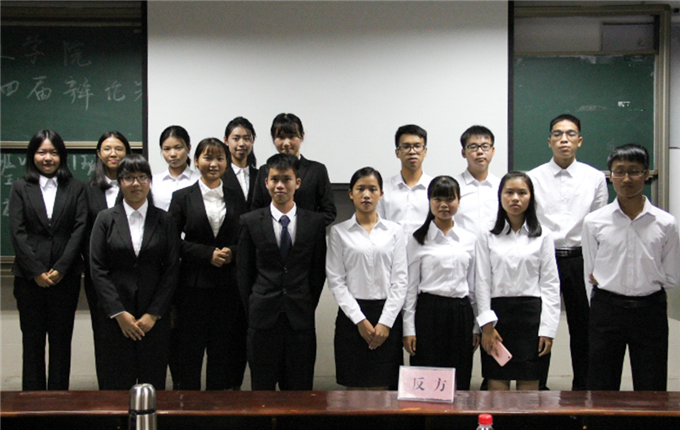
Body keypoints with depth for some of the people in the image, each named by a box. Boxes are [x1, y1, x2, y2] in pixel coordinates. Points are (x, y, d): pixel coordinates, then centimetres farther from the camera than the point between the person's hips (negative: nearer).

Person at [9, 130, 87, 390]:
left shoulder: (75, 188, 8)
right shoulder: (21, 188, 7)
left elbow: (80, 229, -1)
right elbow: (17, 232, -1)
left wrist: (60, 268, -10)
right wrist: (36, 271, -10)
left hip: (65, 277, 0)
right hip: (29, 278, 0)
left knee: (61, 340, 4)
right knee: (32, 340, 4)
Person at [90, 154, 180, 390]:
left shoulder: (165, 220, 6)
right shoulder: (105, 219, 5)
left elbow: (172, 270, 2)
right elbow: (97, 269, 0)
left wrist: (153, 314, -6)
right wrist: (119, 313, -8)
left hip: (154, 318, 0)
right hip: (114, 317, 0)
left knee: (154, 381, 2)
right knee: (116, 382, 2)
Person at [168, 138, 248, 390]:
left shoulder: (236, 199, 11)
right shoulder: (182, 197, 4)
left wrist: (231, 252, -9)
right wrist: (208, 253, -12)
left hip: (228, 286, 2)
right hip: (193, 285, -2)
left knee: (224, 352, 4)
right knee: (189, 350, 1)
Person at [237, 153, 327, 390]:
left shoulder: (315, 222, 4)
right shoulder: (250, 222, 3)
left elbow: (319, 271, 8)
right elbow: (243, 272, 5)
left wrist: (307, 307, 4)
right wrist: (252, 311, 3)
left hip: (300, 318, 1)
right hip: (263, 318, 0)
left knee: (300, 389, 7)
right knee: (262, 388, 7)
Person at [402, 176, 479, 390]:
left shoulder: (469, 239, 10)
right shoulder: (418, 240, 2)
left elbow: (473, 285, 13)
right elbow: (410, 286, 2)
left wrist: (476, 326, 10)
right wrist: (409, 328, -3)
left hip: (461, 311, 3)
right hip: (429, 311, -2)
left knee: (460, 382, 5)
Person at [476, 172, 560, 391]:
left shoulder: (543, 236, 5)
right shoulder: (488, 237, 5)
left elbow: (550, 284, 3)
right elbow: (483, 282, 4)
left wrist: (548, 329, -3)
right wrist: (487, 325, -4)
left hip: (531, 313, 0)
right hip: (497, 311, 0)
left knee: (529, 386, 2)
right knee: (497, 387, 0)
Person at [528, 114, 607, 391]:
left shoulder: (595, 178, 4)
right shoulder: (533, 178, 1)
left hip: (581, 260, 1)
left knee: (582, 328, 9)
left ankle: (583, 390, 23)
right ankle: (537, 389, 18)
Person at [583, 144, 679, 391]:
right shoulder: (594, 222, -1)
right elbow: (590, 276, 6)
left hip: (650, 312, 0)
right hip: (606, 310, 0)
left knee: (651, 391, 7)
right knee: (601, 390, 7)